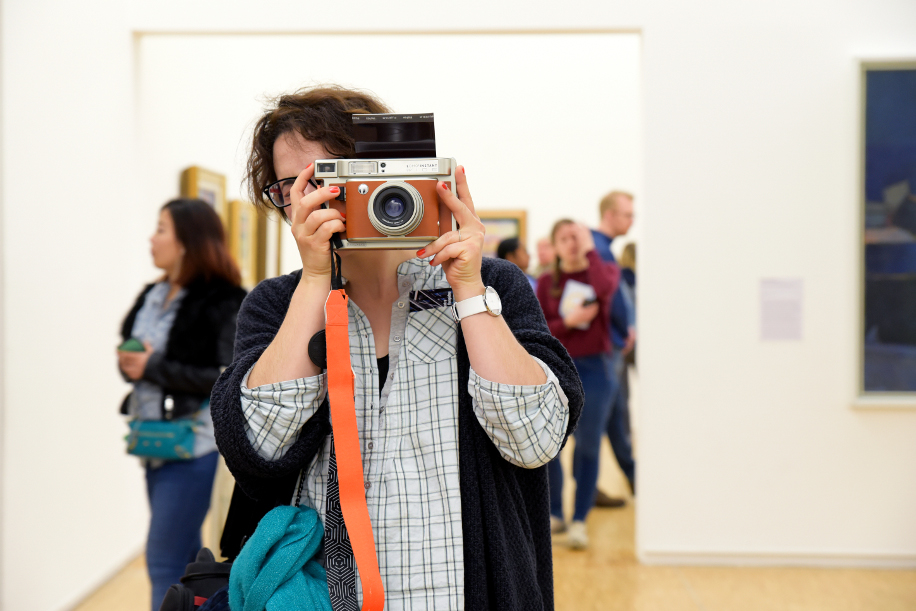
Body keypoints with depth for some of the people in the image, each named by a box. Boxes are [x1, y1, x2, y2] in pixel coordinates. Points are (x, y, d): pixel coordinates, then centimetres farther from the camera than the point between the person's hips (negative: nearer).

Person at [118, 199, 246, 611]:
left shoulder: (221, 303, -14)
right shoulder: (153, 296, 11)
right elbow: (132, 353, 19)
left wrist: (154, 369, -18)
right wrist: (129, 364, -5)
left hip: (195, 445, -8)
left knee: (164, 562, -6)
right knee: (185, 556, 18)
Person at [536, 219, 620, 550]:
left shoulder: (604, 270, 4)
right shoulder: (546, 282, 7)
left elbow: (604, 288, -21)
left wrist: (590, 249, -12)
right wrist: (567, 322, -15)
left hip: (594, 366, -1)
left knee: (588, 446, 2)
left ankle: (579, 520, 13)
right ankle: (554, 513, 22)